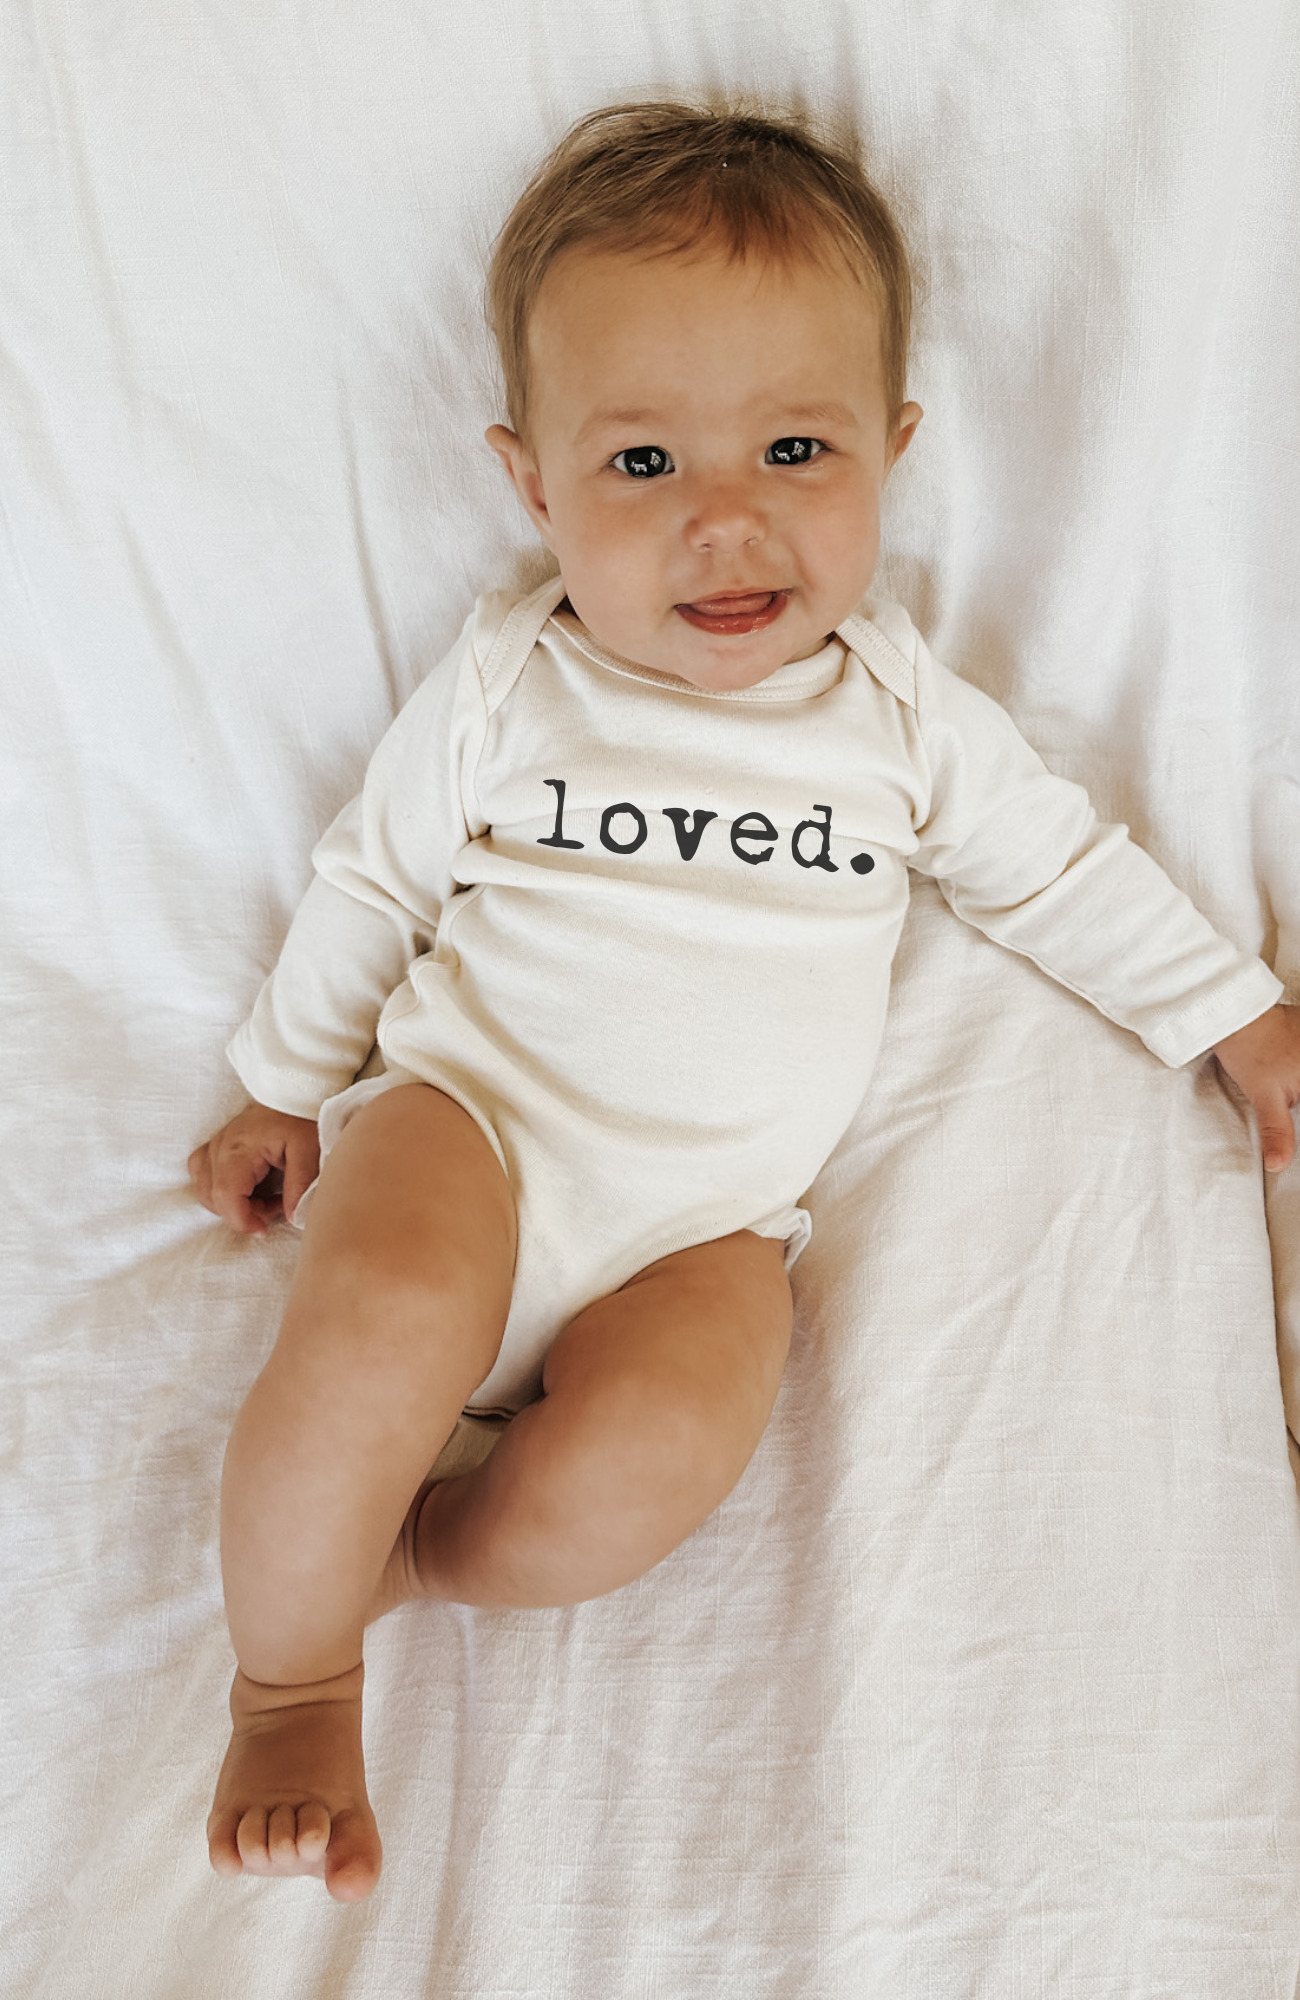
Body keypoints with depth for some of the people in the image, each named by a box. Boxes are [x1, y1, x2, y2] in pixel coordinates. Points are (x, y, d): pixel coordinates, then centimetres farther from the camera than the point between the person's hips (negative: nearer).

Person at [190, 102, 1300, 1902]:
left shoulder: (899, 712, 3)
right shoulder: (504, 688, -2)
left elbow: (1061, 866, 16)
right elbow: (373, 879, 11)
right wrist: (285, 1090, 16)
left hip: (705, 1223, 1)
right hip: (464, 1115, -1)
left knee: (655, 1457, -31)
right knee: (385, 1325, -34)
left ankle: (402, 1549, -5)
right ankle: (291, 1673, -8)